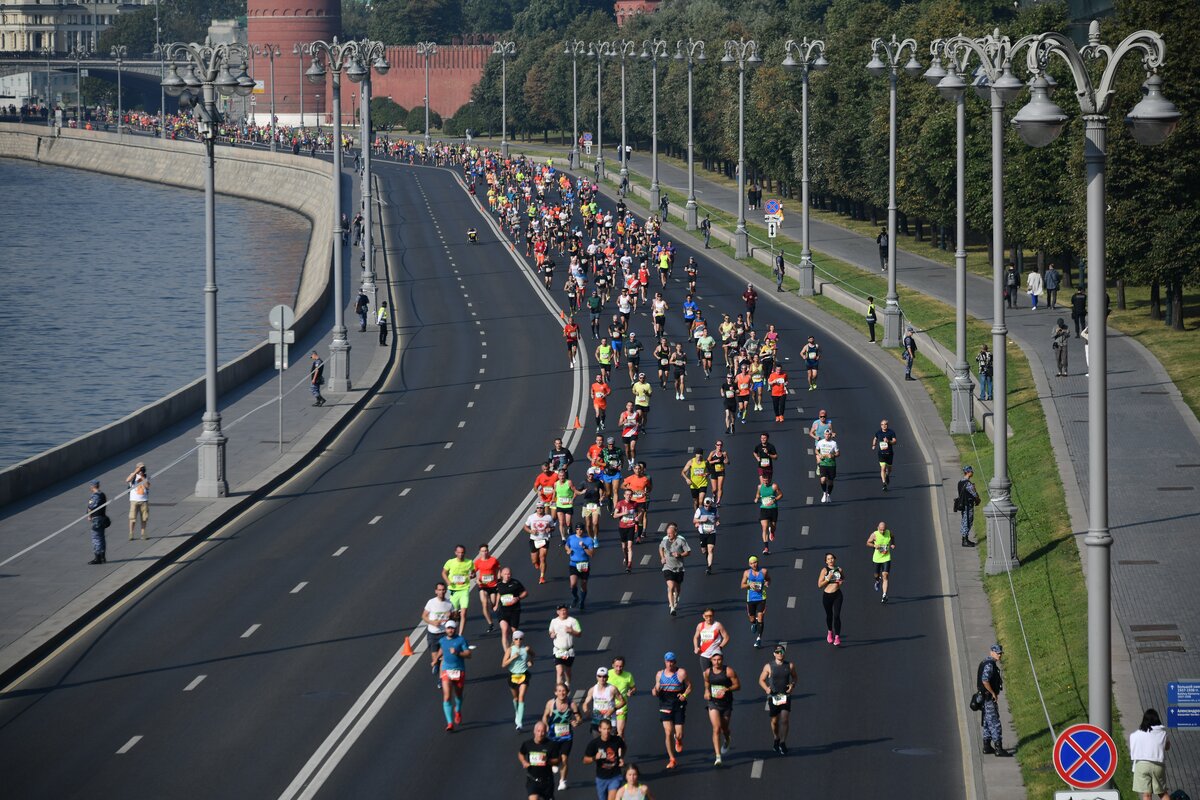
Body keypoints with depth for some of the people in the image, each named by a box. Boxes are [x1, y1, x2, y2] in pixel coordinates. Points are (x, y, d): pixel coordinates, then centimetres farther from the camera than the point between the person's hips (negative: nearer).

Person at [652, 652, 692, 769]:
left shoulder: (681, 673, -5)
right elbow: (657, 689, 16)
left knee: (679, 735, -1)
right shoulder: (659, 674, 6)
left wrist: (684, 695, -17)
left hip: (679, 706, -2)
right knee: (668, 733, -9)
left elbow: (689, 686, 2)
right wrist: (655, 691, -7)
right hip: (665, 706, 2)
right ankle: (671, 759, 3)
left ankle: (678, 741, 40)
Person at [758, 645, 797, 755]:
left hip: (785, 696, 0)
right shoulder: (769, 666, -4)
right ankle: (776, 739, 33)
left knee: (784, 720, -10)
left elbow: (794, 677, 15)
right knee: (775, 721, 9)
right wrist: (766, 688, -14)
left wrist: (792, 685, -6)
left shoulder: (790, 666, 0)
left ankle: (783, 743, -4)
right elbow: (761, 680, 4)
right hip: (773, 696, 0)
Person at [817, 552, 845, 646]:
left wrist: (841, 581, 1)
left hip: (837, 595, 0)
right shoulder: (825, 570, -4)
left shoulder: (839, 569, 4)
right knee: (829, 615, 14)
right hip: (827, 595, 0)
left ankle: (837, 637, -7)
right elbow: (819, 585, -7)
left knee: (837, 616, -9)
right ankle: (830, 632, 40)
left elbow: (844, 578, 24)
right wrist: (828, 579, -20)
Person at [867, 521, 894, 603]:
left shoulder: (889, 533, -7)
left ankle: (884, 595, -10)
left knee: (885, 576, -10)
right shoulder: (874, 534, -14)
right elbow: (868, 543, -3)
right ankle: (877, 581, 55)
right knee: (877, 575, 16)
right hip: (877, 558, 0)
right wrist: (874, 545, -21)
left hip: (886, 558, 0)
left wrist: (893, 544, -2)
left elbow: (893, 538, 16)